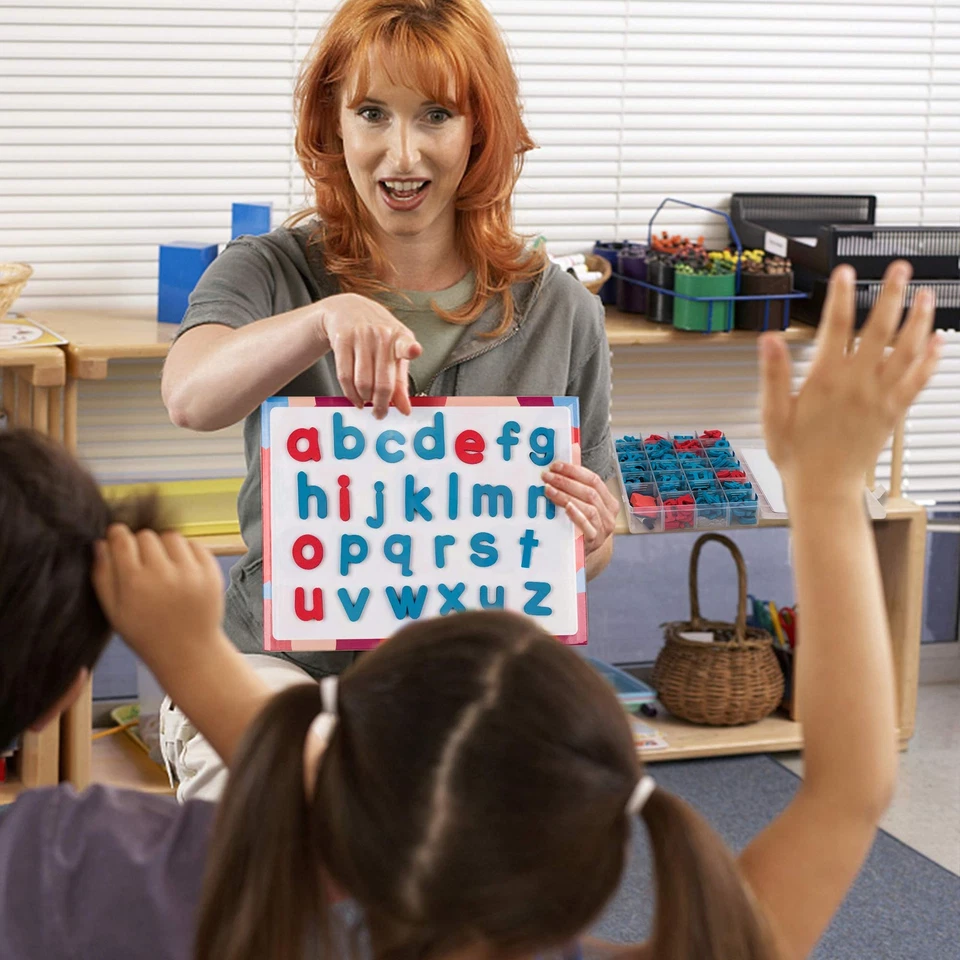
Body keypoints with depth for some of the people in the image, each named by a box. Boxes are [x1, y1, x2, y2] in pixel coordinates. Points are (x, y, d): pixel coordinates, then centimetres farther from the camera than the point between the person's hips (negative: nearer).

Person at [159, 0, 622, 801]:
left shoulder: (559, 312, 6)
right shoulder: (267, 275, 2)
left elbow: (591, 552, 14)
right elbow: (192, 399, -22)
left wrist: (590, 537, -11)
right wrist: (326, 319, -40)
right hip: (286, 662, -1)